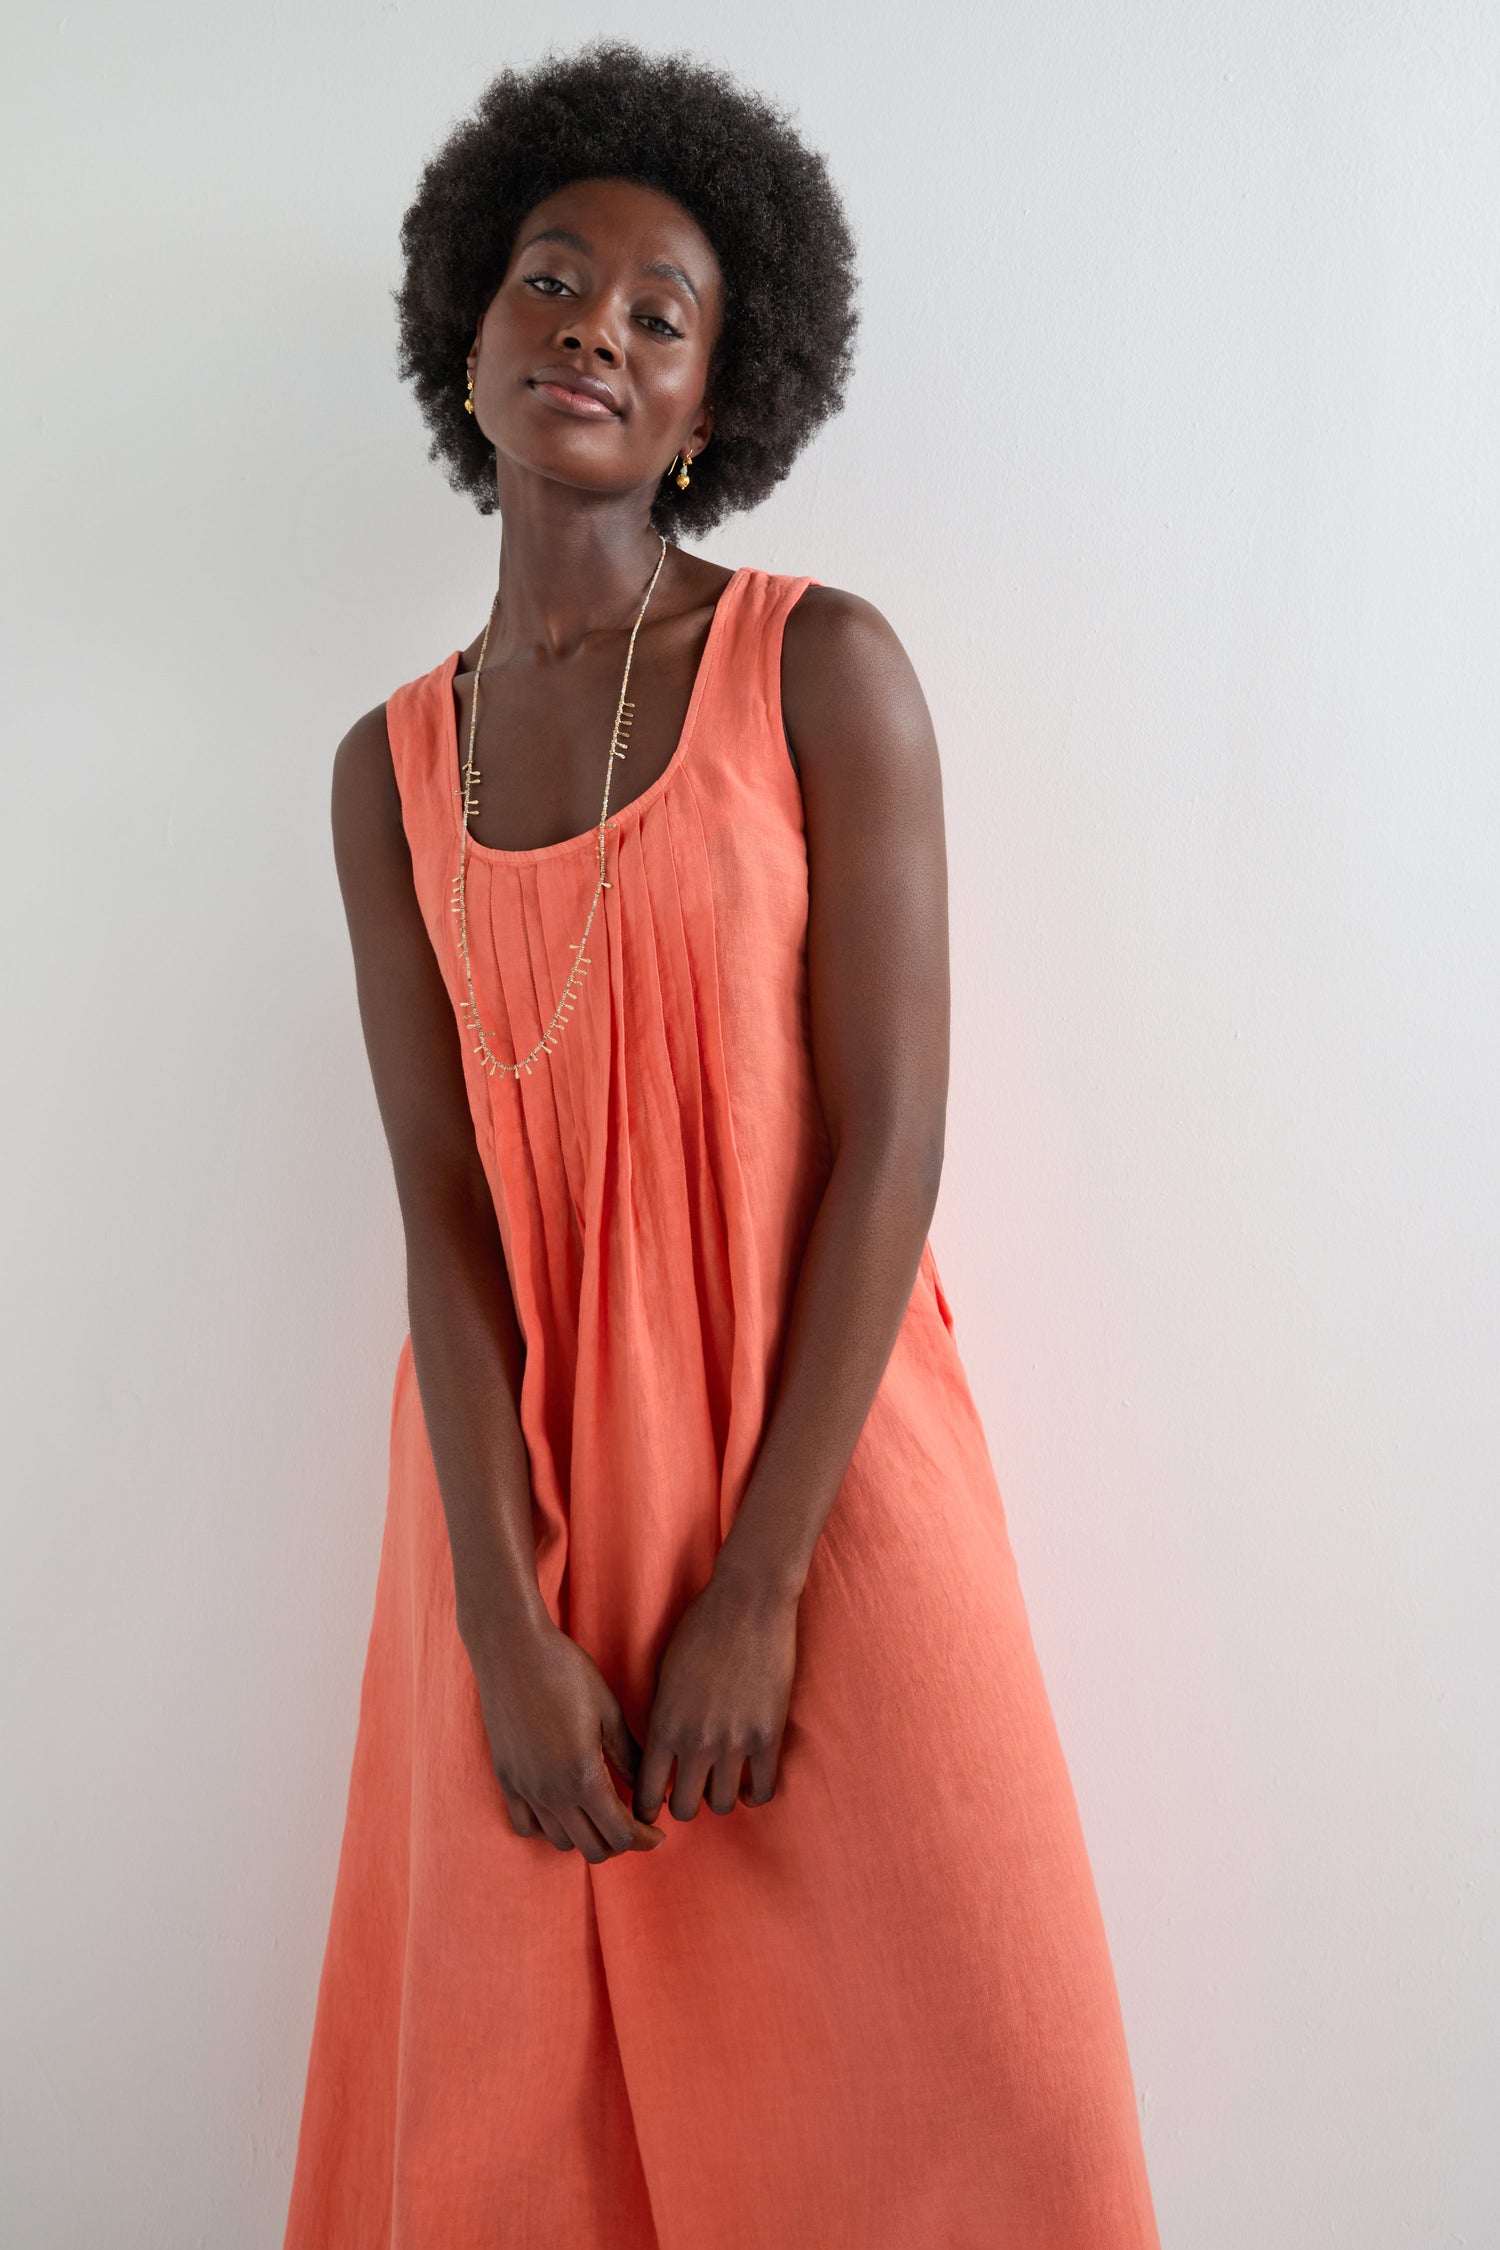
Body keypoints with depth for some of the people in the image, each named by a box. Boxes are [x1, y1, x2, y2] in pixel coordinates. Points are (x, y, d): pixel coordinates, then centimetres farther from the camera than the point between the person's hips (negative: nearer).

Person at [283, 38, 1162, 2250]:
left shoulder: (827, 668, -5)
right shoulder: (390, 769, 5)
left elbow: (889, 1142, -11)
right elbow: (441, 1209, -2)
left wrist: (754, 1585, -13)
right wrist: (506, 1624, -11)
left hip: (819, 1480, -2)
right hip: (524, 1502, 3)